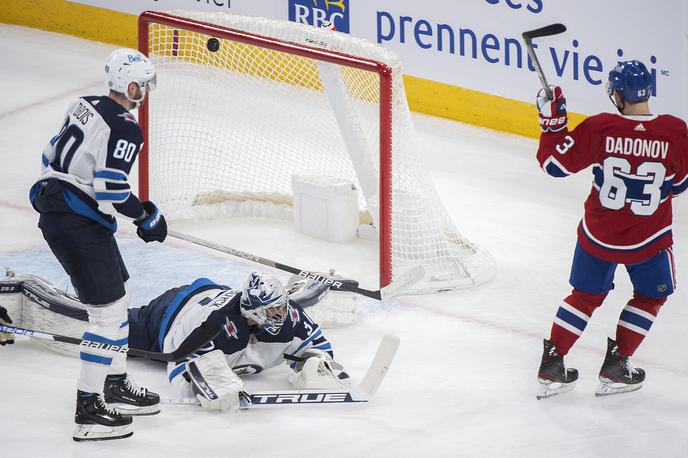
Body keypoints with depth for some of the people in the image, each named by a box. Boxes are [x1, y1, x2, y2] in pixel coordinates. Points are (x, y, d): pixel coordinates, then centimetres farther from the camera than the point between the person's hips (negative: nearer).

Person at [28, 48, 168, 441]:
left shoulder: (85, 107, 8)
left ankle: (115, 381, 35)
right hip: (79, 226, -10)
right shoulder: (125, 130, -19)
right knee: (108, 311, -5)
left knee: (119, 292, 23)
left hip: (53, 207, 10)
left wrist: (47, 190, 35)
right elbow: (112, 193, -23)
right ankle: (89, 410, -4)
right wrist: (148, 216, -8)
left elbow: (54, 153, 19)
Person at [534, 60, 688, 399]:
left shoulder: (598, 128, -16)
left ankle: (551, 366, 20)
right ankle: (615, 367, 19)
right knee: (650, 296, 23)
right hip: (648, 238, -2)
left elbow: (555, 163, -7)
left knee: (586, 295, 20)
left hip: (598, 233, 2)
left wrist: (552, 121, 3)